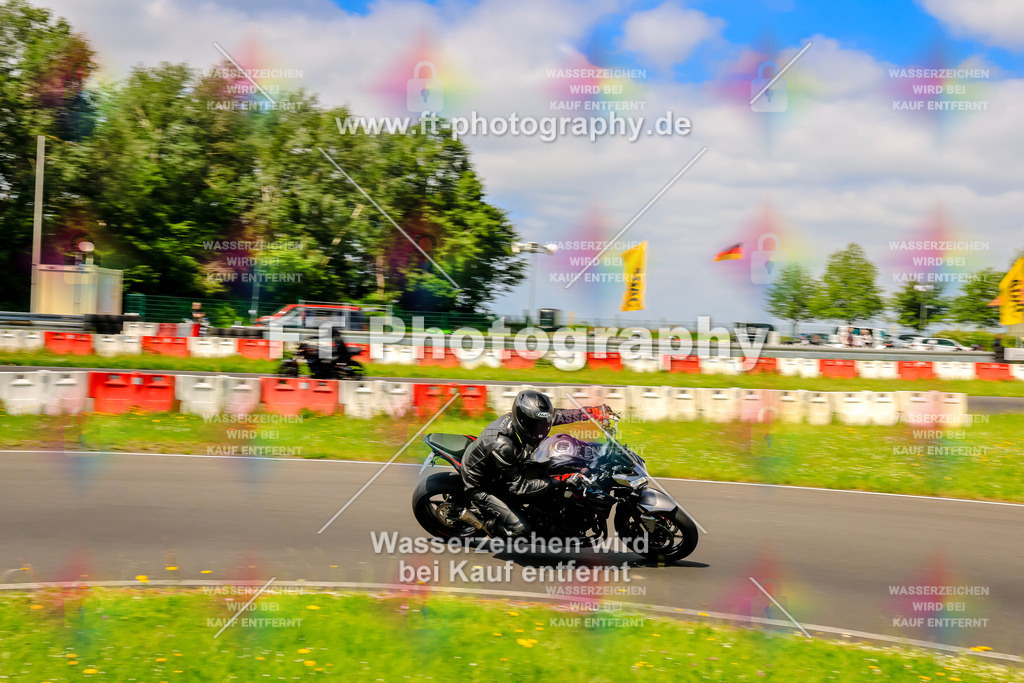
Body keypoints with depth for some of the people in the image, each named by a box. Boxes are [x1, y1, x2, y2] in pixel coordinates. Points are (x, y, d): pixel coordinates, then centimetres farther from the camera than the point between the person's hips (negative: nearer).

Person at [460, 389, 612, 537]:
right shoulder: (501, 446, -39)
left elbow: (558, 416, -4)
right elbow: (518, 486, -32)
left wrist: (597, 411, -7)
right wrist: (555, 483, -36)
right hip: (481, 486, -9)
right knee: (520, 528, -17)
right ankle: (488, 525, 9)